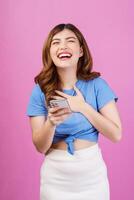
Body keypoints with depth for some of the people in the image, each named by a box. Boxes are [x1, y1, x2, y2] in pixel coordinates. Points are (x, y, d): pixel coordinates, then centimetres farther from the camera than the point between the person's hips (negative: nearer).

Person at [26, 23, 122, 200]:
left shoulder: (97, 85, -9)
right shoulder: (40, 90, -7)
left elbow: (116, 135, -10)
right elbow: (40, 147, -7)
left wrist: (83, 107, -19)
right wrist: (51, 122, -27)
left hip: (92, 173, 0)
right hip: (55, 176, 0)